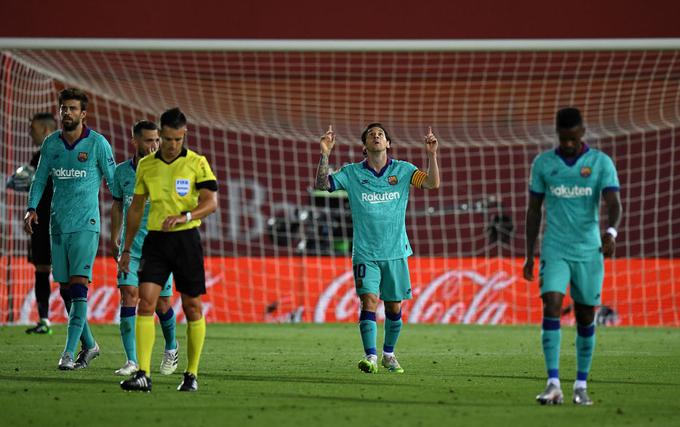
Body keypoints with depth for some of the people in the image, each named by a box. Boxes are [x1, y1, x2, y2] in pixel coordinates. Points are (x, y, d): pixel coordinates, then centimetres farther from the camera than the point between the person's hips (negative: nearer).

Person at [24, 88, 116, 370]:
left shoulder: (97, 143, -5)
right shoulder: (51, 144, 7)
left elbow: (113, 180, 0)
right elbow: (40, 179, 15)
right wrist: (32, 208, 1)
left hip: (86, 225, -5)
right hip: (58, 224, 5)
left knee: (79, 286, -14)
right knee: (65, 289, 8)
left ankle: (69, 352, -17)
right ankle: (89, 345, 22)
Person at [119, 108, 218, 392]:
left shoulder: (197, 163, -2)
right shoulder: (146, 165, 8)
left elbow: (211, 202, -10)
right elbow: (136, 207, 16)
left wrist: (184, 216, -28)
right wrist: (126, 249, 14)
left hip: (186, 238, -2)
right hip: (156, 240, 2)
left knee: (192, 307, 3)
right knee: (145, 302, -11)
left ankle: (192, 375, 15)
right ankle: (143, 374, -15)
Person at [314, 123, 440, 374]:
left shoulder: (402, 170, 3)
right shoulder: (352, 173, 3)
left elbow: (433, 183, -6)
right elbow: (322, 184, -4)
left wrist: (432, 155, -19)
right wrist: (325, 155, -16)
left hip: (396, 252, 1)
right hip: (365, 253, -1)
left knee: (394, 306, 7)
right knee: (369, 301, -16)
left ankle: (388, 354, 26)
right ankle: (370, 357, -18)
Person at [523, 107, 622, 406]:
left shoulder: (601, 162, -2)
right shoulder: (543, 164, 3)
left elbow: (613, 203, -14)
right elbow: (533, 210, 9)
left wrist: (611, 232, -35)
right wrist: (529, 256, 7)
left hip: (589, 251, 0)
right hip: (555, 251, 0)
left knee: (586, 317, 6)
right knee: (551, 307, -16)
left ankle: (581, 385, 18)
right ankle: (553, 384, -19)